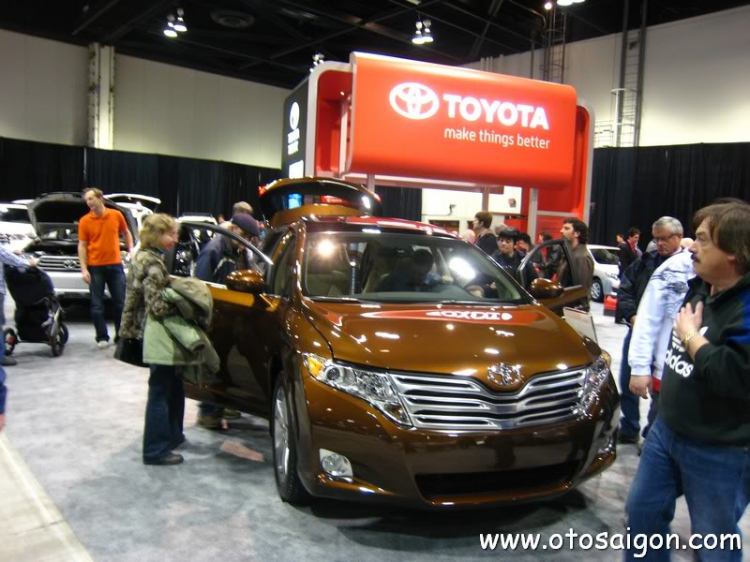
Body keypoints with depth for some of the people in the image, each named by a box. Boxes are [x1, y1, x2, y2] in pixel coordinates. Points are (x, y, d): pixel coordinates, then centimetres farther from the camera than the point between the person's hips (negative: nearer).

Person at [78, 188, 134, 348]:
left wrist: (131, 250, 6)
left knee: (121, 303, 8)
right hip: (95, 267, -1)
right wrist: (84, 269, -8)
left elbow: (126, 233, 17)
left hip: (115, 265, 1)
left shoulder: (116, 215, 1)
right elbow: (82, 246, -2)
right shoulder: (85, 221, -2)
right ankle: (102, 337, 12)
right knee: (97, 305, 2)